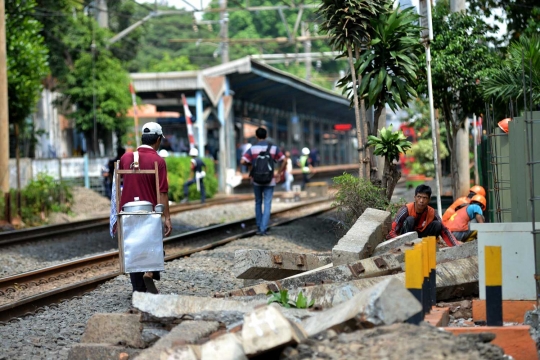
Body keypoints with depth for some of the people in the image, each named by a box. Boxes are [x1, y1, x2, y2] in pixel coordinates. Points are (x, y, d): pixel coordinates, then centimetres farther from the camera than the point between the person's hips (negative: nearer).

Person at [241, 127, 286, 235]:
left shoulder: (252, 149, -7)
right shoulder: (273, 148, -4)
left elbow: (243, 162, -17)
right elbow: (284, 161, -7)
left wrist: (250, 165, 5)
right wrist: (279, 174, 3)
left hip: (256, 181, 1)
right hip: (269, 182, -1)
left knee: (258, 203, 18)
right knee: (267, 205, 0)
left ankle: (259, 227, 20)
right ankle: (263, 228, -11)